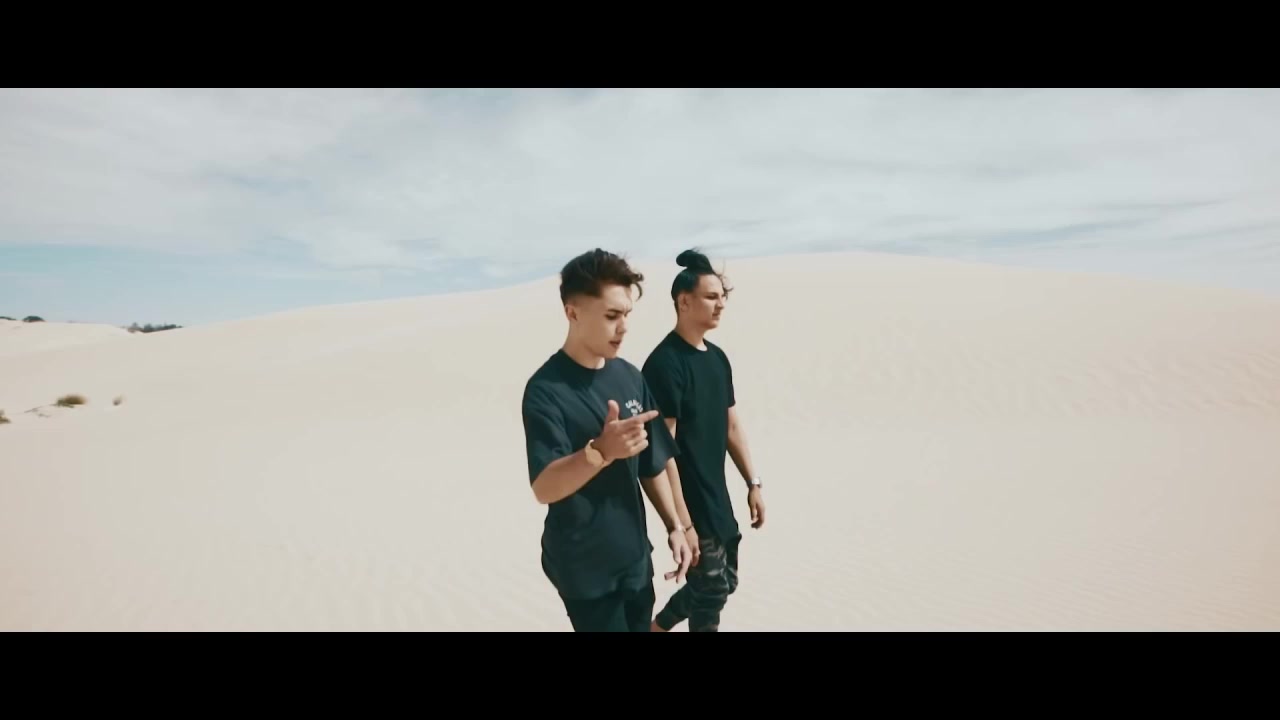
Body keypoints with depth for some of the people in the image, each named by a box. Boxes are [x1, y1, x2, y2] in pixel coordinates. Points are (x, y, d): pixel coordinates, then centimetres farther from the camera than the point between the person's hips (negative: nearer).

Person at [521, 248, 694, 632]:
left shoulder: (631, 377, 0)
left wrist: (674, 526, 5)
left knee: (640, 625, 20)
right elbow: (544, 488, -28)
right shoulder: (545, 389, -19)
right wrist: (600, 451, -43)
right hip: (583, 567, -6)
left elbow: (652, 463, 8)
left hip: (635, 556, 6)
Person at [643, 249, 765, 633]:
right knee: (711, 590, 6)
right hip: (690, 501, -8)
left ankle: (656, 626, 40)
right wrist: (681, 522, -22)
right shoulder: (665, 363, -19)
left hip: (717, 498, 8)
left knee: (724, 582, 19)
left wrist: (753, 482, 13)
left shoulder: (718, 357, 7)